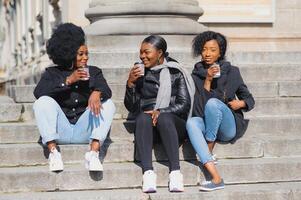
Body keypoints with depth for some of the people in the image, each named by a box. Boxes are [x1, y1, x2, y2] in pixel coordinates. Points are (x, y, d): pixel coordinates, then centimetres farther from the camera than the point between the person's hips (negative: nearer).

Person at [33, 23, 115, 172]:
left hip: (84, 131, 1)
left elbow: (106, 90, -8)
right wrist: (68, 81, -15)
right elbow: (38, 92, -9)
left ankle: (93, 153, -31)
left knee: (108, 104, -19)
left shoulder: (94, 72, 13)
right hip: (60, 131, -1)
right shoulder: (52, 73, 10)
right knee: (44, 102, -24)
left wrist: (96, 93, -33)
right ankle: (53, 152, -29)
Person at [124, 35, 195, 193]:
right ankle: (148, 173, -48)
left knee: (164, 118, -37)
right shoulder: (140, 74, 16)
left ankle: (175, 172, -47)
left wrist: (161, 112, -18)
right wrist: (130, 83, -4)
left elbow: (184, 104, -2)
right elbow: (131, 107, 11)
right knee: (143, 118, -34)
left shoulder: (176, 73, 9)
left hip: (174, 122, -2)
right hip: (147, 120, 2)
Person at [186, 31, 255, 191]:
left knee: (213, 103, -32)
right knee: (191, 122, -35)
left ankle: (209, 152, -17)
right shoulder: (196, 74, 10)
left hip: (230, 127, -2)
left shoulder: (231, 71, 8)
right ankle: (216, 178, -48)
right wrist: (207, 80, -11)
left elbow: (249, 99, 14)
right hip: (207, 125, 2)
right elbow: (199, 106, -1)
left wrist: (241, 103, -9)